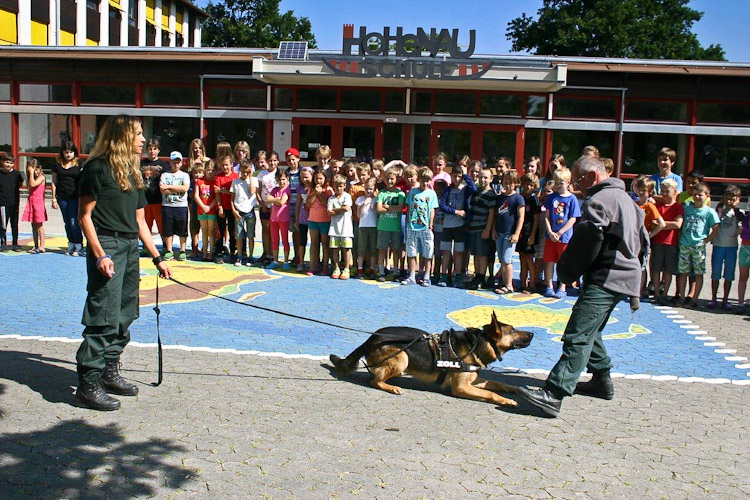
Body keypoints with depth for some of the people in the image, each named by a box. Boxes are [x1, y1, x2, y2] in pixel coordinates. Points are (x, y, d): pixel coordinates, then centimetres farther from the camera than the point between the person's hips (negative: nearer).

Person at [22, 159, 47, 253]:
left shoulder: (41, 177, -6)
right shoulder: (31, 178, 15)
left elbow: (33, 184, -20)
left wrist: (31, 173, -15)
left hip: (39, 202, -7)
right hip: (31, 202, 7)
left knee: (39, 225, -6)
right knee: (33, 225, 9)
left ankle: (41, 247, -5)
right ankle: (36, 246, 14)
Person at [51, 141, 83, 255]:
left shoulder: (79, 163, 1)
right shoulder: (57, 164, 7)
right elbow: (54, 182, 9)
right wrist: (54, 199, 6)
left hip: (75, 197, -3)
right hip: (62, 197, 3)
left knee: (74, 222, -7)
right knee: (67, 222, 9)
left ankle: (78, 246, 2)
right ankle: (71, 245, 19)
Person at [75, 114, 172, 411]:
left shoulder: (132, 172, 17)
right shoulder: (98, 167, -7)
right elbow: (85, 215, -10)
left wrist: (157, 258, 16)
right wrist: (99, 255, -19)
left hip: (130, 248, 8)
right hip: (107, 245, -8)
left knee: (124, 316, 12)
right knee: (104, 317, -10)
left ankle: (109, 372, 25)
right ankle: (88, 384, -3)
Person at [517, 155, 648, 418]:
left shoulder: (599, 200, -13)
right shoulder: (624, 197, 21)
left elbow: (585, 242, -18)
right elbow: (642, 240, 28)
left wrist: (567, 272, -5)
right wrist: (634, 267, 29)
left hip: (606, 278, -11)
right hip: (626, 276, 11)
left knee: (577, 336, -19)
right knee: (589, 332, 22)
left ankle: (553, 394, -25)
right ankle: (602, 380, 29)